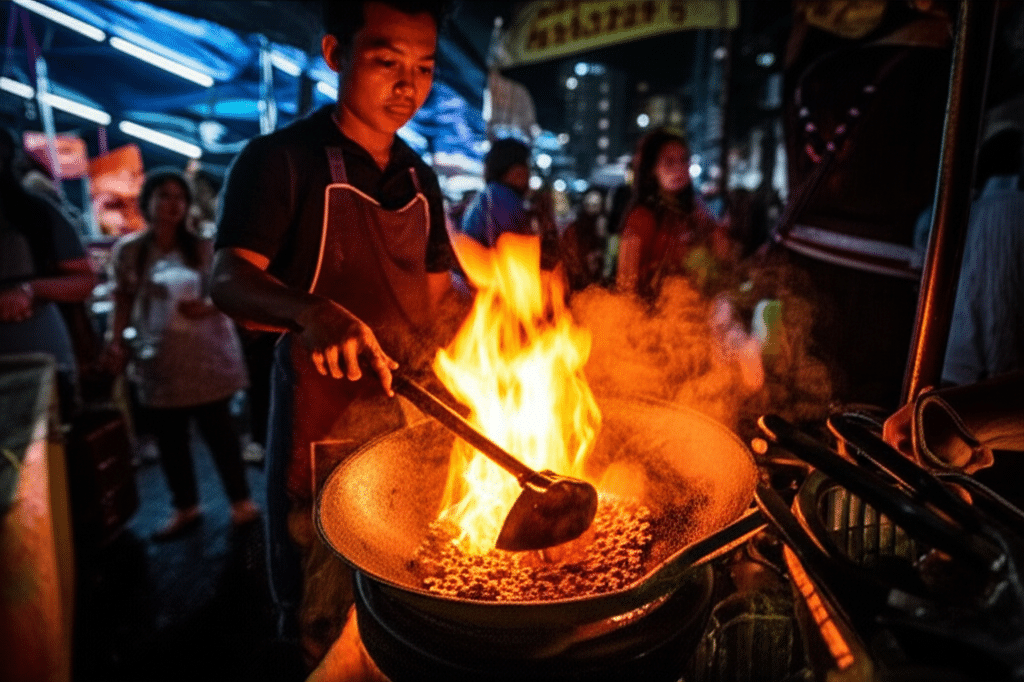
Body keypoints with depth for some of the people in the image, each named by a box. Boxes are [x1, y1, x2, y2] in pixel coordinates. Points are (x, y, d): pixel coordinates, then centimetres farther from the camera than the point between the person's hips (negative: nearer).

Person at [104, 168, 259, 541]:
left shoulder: (203, 246, -2)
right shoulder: (127, 250, 2)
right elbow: (123, 301, 7)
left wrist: (207, 307, -19)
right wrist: (116, 341, -3)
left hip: (206, 355, -2)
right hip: (157, 359, 3)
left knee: (218, 429, 3)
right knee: (169, 437, 11)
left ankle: (241, 501, 17)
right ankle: (185, 508, 27)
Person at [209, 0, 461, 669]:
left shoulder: (420, 180, 9)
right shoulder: (281, 159, -8)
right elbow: (229, 280, -19)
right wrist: (313, 313, -39)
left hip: (413, 408, 5)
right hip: (325, 418, -5)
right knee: (326, 609, 8)